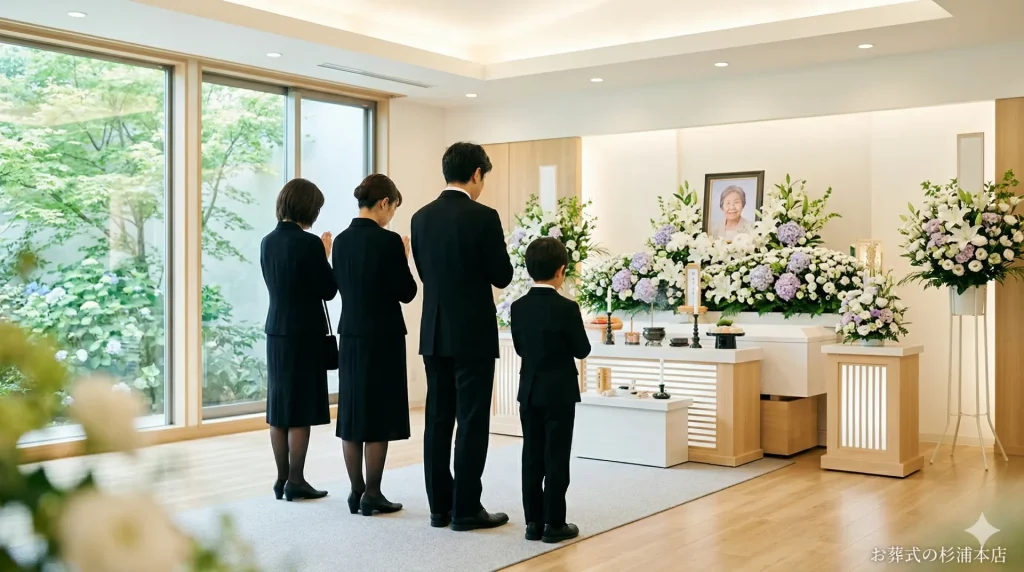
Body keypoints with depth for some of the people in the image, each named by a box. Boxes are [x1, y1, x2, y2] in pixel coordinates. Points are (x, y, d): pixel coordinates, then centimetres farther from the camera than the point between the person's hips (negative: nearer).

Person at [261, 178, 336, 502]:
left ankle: (282, 480, 18)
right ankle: (295, 482, 5)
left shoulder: (268, 242, 6)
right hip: (305, 334, -7)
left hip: (277, 332, 7)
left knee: (280, 408, 11)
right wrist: (325, 254, 4)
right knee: (301, 411, 0)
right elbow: (328, 291, -11)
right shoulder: (309, 243, -15)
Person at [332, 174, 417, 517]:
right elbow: (406, 293, -11)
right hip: (382, 338, -6)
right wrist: (404, 259, 4)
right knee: (379, 416, 1)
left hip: (351, 335, 6)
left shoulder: (342, 240, 4)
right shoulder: (388, 241, -15)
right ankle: (372, 495, 7)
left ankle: (356, 491, 17)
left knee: (352, 414, 10)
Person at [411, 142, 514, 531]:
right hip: (473, 334, -6)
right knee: (472, 422, 0)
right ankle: (466, 509, 5)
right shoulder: (483, 217, -13)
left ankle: (440, 506, 16)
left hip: (434, 332, 6)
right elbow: (502, 277, -8)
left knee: (438, 420, 10)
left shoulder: (421, 218, 5)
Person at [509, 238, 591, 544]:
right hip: (559, 392, -5)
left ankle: (534, 521, 14)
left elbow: (520, 348, 9)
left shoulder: (518, 307, 0)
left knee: (532, 456, 9)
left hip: (529, 390, 5)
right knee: (556, 457, 1)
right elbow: (582, 350, -7)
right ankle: (554, 524, 4)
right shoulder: (567, 308, -15)